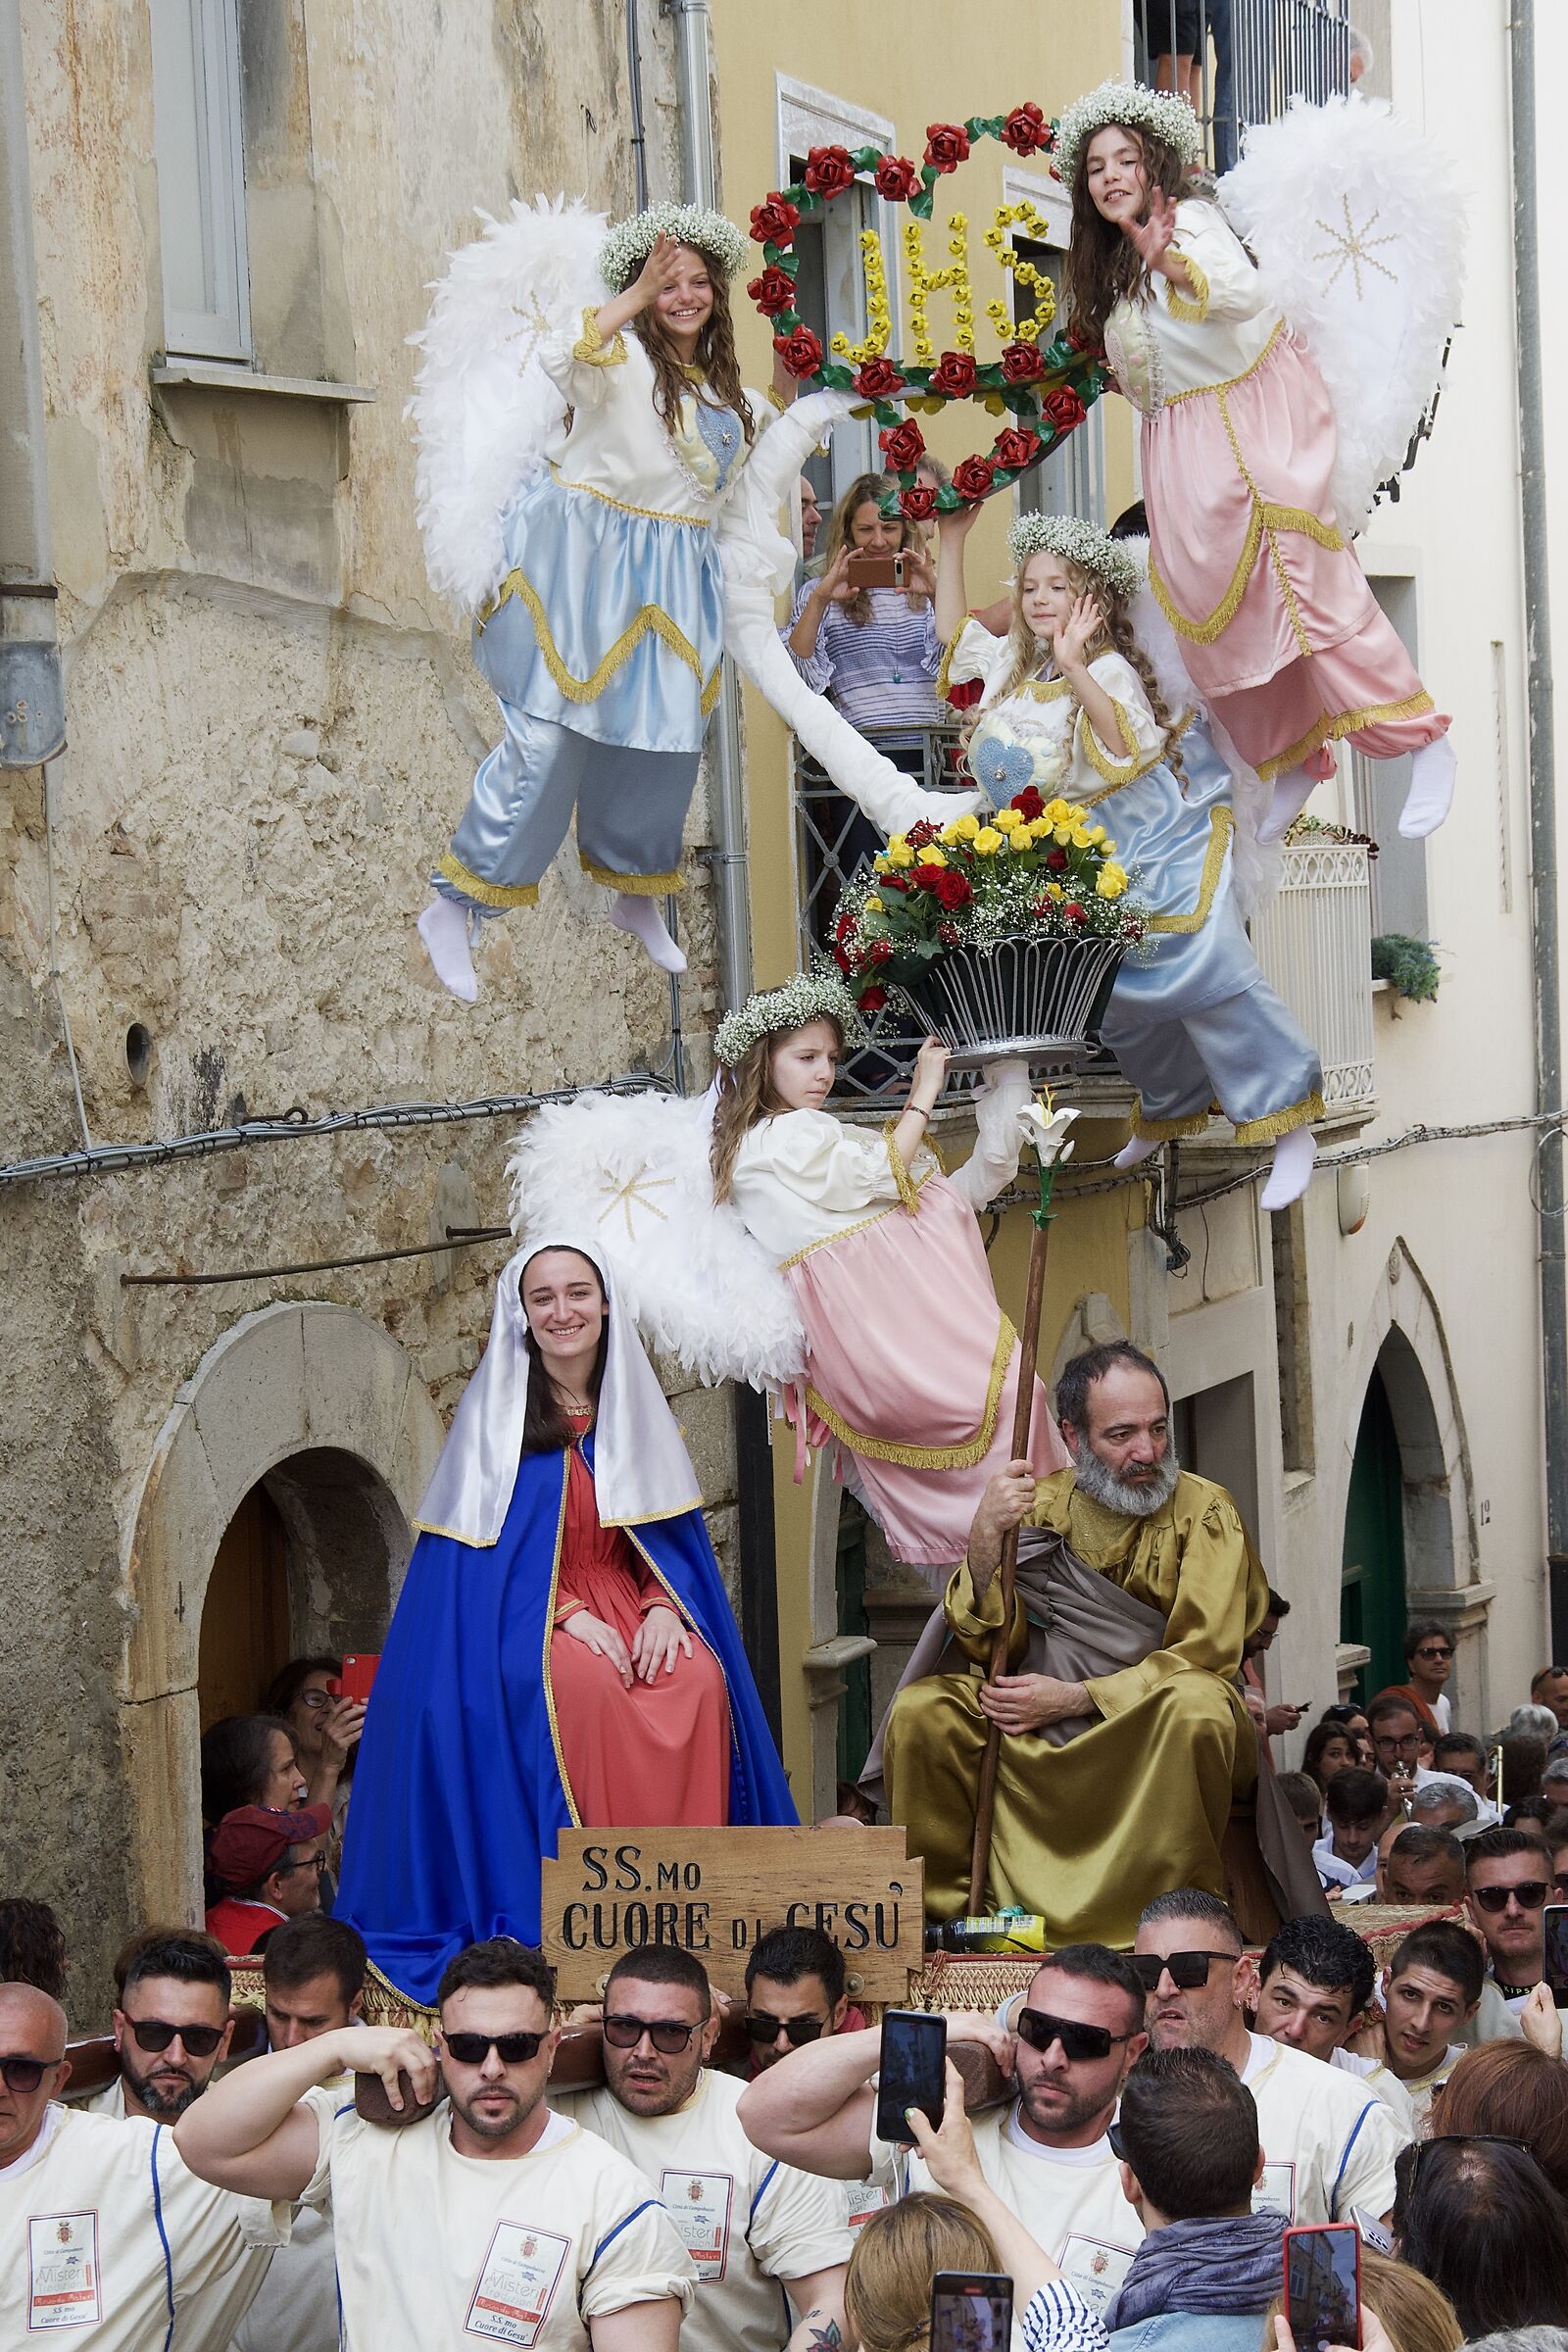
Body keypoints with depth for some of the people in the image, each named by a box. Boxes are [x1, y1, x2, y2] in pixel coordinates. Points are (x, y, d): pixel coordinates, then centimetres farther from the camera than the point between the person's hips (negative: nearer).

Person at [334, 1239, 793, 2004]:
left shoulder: (633, 1408, 11)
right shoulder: (496, 1413, -1)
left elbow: (672, 1532, 10)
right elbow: (491, 1550, -5)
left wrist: (662, 1606, -11)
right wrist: (568, 1615, -19)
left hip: (624, 1597, 4)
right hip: (526, 1616, -4)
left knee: (700, 1684, -29)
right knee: (589, 1687, -36)